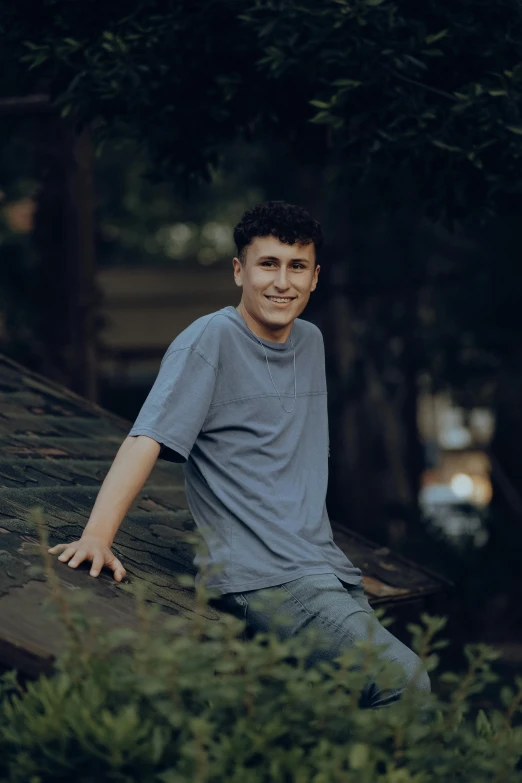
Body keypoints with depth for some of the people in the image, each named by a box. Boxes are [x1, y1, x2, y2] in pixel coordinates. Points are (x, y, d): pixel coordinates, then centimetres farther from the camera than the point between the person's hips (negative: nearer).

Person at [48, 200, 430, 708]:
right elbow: (147, 439, -16)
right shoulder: (211, 340, -6)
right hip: (260, 577, -8)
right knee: (404, 680, -22)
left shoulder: (311, 343, 17)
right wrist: (97, 536, -28)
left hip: (327, 567, 8)